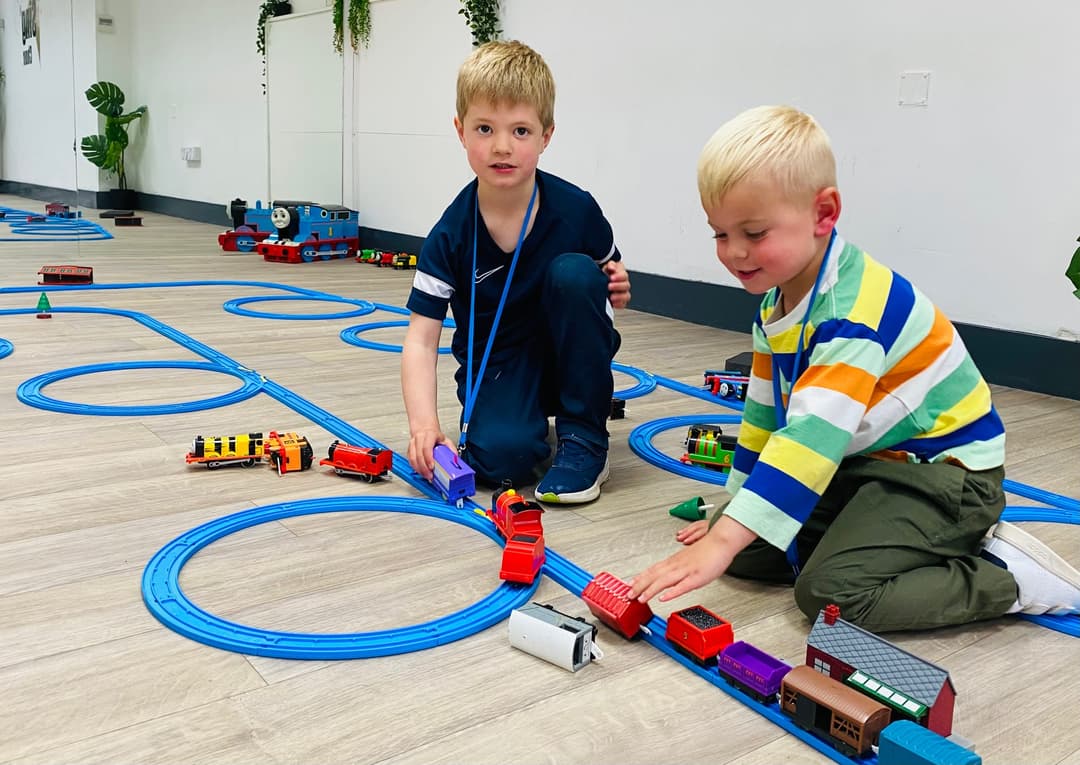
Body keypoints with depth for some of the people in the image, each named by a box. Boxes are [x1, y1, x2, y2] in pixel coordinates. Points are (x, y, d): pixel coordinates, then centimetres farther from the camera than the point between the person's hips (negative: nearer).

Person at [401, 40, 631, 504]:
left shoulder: (576, 210, -15)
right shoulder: (451, 235, -16)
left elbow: (609, 282, 5)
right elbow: (421, 339, -17)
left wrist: (617, 289, -20)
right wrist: (424, 422, -32)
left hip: (570, 355, 1)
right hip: (494, 364, -1)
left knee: (573, 272, -28)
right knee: (500, 457, -30)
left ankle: (585, 438, -15)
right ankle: (529, 420, 11)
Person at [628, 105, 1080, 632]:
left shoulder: (853, 310, -28)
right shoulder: (776, 301, 3)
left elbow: (815, 432, -38)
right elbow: (765, 413, 12)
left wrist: (725, 540, -44)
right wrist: (733, 509, 14)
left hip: (943, 473, -9)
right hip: (865, 464, 10)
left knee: (831, 591, -26)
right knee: (746, 549, -2)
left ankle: (1007, 574, -7)